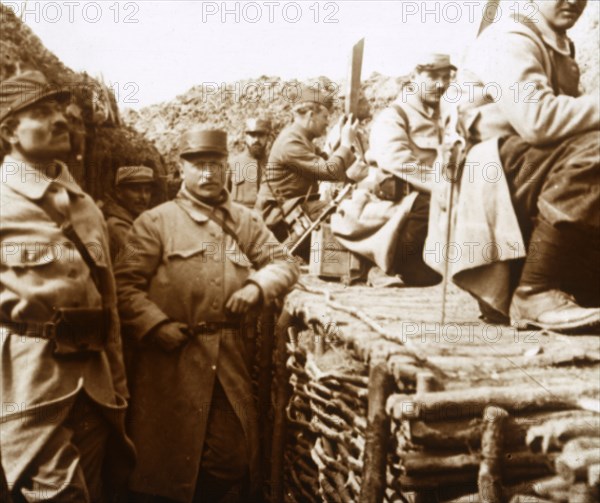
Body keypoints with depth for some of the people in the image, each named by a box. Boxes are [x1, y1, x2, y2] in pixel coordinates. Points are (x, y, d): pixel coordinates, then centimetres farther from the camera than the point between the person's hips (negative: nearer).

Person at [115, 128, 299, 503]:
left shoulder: (246, 221, 11)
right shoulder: (155, 222, 0)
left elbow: (285, 264, 10)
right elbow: (127, 285, -5)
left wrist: (258, 286, -9)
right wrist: (157, 326, -17)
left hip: (231, 360, 3)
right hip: (172, 362, -3)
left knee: (230, 463, 11)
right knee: (168, 463, 9)